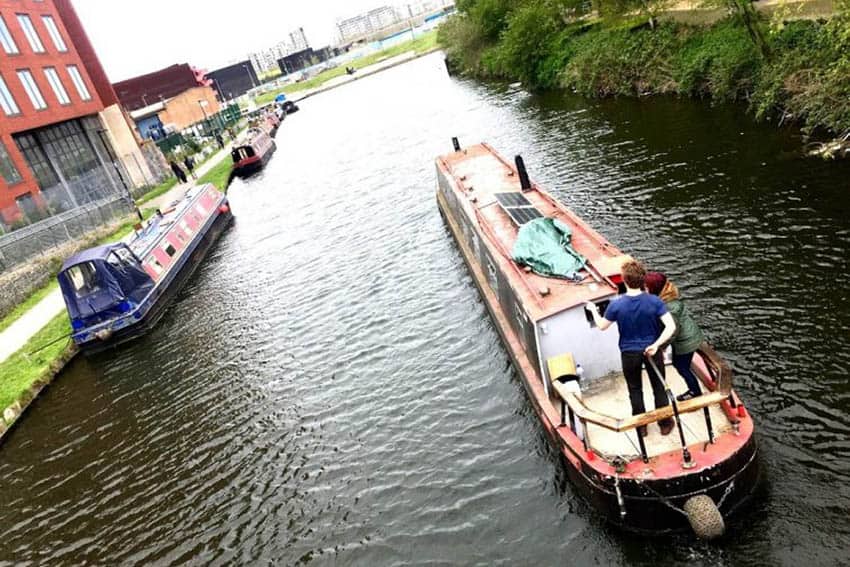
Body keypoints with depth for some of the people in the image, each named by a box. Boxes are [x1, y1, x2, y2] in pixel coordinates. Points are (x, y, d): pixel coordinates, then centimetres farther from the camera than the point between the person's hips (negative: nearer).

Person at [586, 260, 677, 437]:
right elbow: (671, 326, -24)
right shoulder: (654, 301, -18)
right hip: (652, 350, 1)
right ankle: (665, 424, 36)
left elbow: (601, 326, -4)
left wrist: (593, 309, 12)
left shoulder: (616, 305, -21)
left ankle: (641, 426, 34)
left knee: (635, 390, 20)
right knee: (659, 387, 20)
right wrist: (656, 345, -21)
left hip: (629, 354, 0)